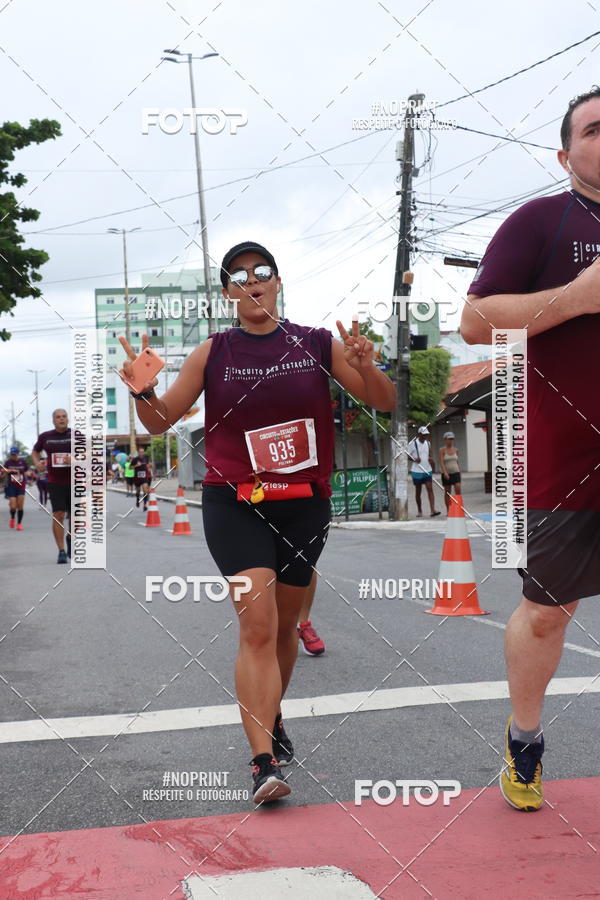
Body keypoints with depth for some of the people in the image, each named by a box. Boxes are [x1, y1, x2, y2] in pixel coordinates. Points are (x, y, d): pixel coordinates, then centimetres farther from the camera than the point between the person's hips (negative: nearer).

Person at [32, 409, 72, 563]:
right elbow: (35, 451, 22)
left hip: (75, 482, 0)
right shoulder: (45, 437, 6)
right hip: (55, 483, 0)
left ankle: (70, 537, 39)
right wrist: (37, 462, 1)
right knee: (58, 515, -11)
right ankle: (61, 551, -6)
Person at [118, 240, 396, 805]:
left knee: (283, 626, 16)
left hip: (305, 504, 2)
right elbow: (161, 421, 4)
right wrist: (144, 391, -17)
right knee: (256, 625, -17)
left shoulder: (317, 344, 2)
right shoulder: (212, 354, 0)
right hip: (234, 504, -2)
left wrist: (366, 367, -18)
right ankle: (264, 762, -18)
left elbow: (384, 403, 3)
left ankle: (271, 719, 42)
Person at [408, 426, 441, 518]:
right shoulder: (413, 443, -6)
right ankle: (419, 511, 18)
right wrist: (414, 459, -21)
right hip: (417, 471, -3)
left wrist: (431, 459, 0)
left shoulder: (428, 443, 10)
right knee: (418, 491, 6)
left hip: (427, 470, 3)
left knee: (430, 489, -10)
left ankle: (432, 510, -17)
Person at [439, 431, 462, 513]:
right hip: (446, 474, -3)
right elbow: (441, 462, -15)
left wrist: (459, 472, 15)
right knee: (447, 492, 4)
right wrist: (445, 472, -27)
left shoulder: (456, 450, 8)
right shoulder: (442, 450, -5)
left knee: (458, 490, -13)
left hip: (455, 472, 3)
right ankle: (448, 511, 13)